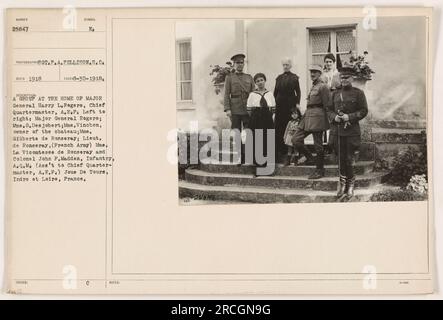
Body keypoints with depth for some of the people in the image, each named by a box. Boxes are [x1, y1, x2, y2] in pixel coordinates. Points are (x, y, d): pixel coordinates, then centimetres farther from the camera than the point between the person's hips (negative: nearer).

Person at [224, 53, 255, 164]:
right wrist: (227, 109, -8)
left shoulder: (249, 77, 16)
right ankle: (237, 158, 3)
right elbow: (226, 94, 1)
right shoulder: (229, 77, 8)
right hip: (235, 111, -2)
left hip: (248, 109, 2)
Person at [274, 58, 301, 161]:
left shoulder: (294, 77, 3)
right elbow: (275, 91, 12)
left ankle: (289, 149, 9)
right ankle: (279, 150, 3)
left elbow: (298, 92, 1)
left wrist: (297, 103, -8)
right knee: (278, 127, -1)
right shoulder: (279, 78, 12)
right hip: (280, 105, 3)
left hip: (290, 105, -3)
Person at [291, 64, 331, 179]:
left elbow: (327, 105, -9)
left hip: (317, 116, -9)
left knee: (318, 145, -2)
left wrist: (326, 121, -8)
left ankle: (320, 170, 8)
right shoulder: (313, 87, 19)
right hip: (308, 116, 9)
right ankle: (310, 159, 19)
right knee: (296, 140, 3)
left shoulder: (322, 87, -8)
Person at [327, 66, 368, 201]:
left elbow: (363, 111, -3)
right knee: (341, 159, 7)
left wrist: (349, 117, -15)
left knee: (349, 160, -3)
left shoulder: (358, 93, 1)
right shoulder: (335, 94, 13)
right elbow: (329, 110, 15)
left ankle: (349, 187, 8)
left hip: (352, 131, -4)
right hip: (337, 131, 4)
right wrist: (334, 117, -6)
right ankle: (343, 186, 17)